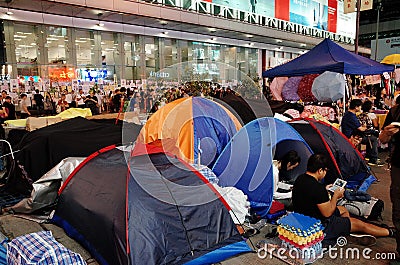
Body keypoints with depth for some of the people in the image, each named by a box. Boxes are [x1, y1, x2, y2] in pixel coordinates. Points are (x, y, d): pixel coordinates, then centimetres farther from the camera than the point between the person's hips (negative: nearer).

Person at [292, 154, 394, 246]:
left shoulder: (300, 179, -3)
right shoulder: (317, 188, -31)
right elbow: (327, 213, -21)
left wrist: (324, 191, 9)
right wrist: (335, 196, -8)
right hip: (319, 226, -8)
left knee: (343, 210, 27)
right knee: (360, 224, 9)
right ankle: (390, 232, 27)